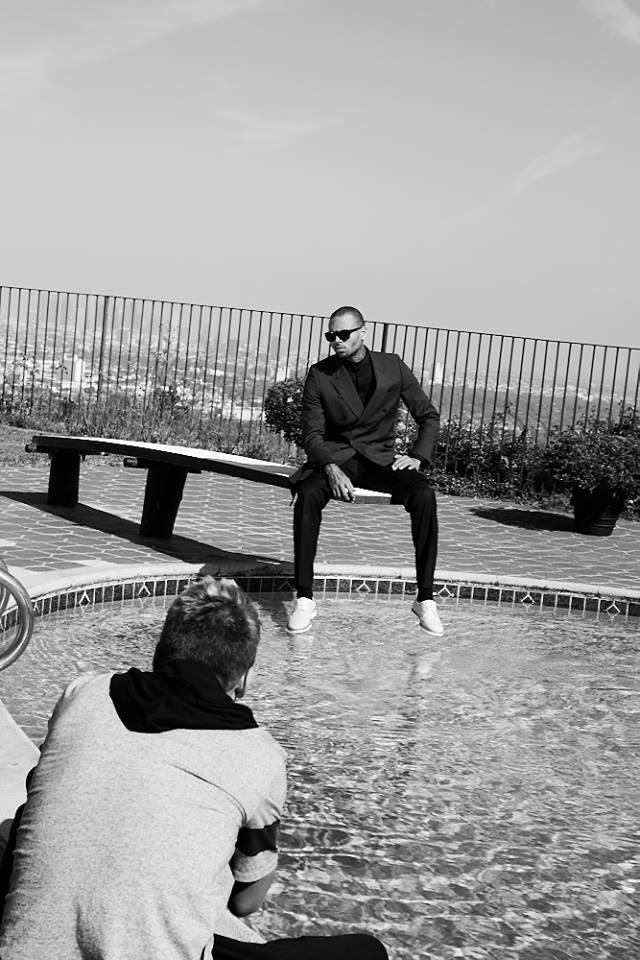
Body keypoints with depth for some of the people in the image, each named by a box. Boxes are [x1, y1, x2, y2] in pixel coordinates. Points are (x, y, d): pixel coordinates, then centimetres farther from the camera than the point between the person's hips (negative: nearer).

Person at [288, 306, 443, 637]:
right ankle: (304, 598, -25)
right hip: (335, 457, 0)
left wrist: (418, 456, -7)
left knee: (424, 496, -28)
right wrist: (331, 469, -23)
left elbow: (429, 416, 10)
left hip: (379, 457, 1)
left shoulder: (392, 366, 3)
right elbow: (312, 434, -4)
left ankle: (425, 599, -20)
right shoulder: (319, 374, 0)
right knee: (307, 495, -33)